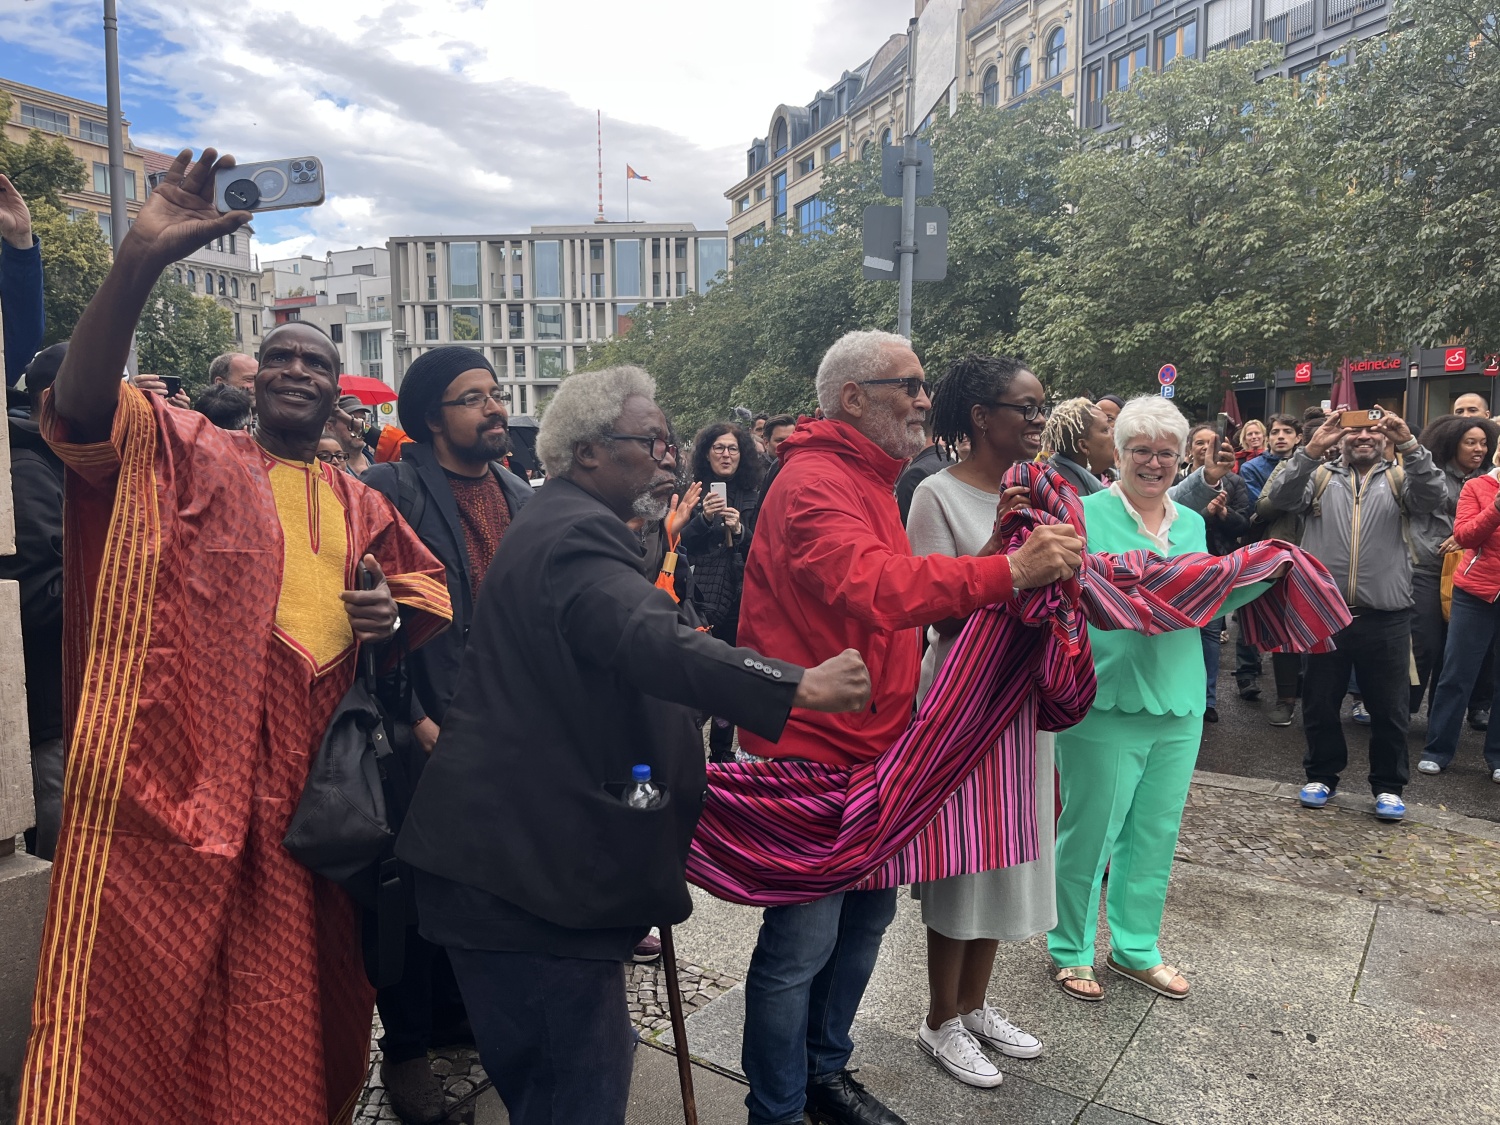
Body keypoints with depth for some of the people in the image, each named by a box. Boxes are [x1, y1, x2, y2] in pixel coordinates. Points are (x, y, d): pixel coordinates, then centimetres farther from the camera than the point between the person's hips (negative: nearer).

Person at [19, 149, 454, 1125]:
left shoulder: (359, 506, 15)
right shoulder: (189, 455, 3)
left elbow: (432, 583, 25)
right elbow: (83, 406, -16)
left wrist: (396, 611, 0)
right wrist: (141, 261, -29)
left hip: (304, 782, 4)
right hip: (175, 777, -4)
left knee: (291, 1006, 15)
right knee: (150, 990, 1)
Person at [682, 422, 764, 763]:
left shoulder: (752, 496, 9)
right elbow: (682, 545, -3)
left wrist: (739, 530, -12)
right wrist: (704, 517, -19)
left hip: (739, 599, 3)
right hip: (701, 598, -2)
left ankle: (722, 752, 20)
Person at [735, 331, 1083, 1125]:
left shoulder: (869, 480, 17)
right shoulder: (815, 483, -18)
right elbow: (868, 584, -36)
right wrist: (1006, 572, -38)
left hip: (872, 747, 10)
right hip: (813, 753, -10)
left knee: (866, 915, 20)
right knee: (801, 945, 1)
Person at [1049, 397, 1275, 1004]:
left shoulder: (1192, 525, 12)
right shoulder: (1088, 514, -8)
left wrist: (1264, 576, 5)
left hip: (1177, 706, 6)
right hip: (1103, 703, -6)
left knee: (1155, 833, 17)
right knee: (1089, 832, 5)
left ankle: (1135, 947, 36)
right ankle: (1071, 948, 26)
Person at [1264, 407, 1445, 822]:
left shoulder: (1400, 479, 9)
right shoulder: (1320, 477, 8)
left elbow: (1433, 495, -11)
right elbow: (1281, 499, -10)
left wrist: (1409, 446, -24)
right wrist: (1312, 450, -22)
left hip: (1384, 619, 0)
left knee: (1389, 707, 9)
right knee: (1320, 704, 11)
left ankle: (1388, 786, 24)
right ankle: (1322, 775, 28)